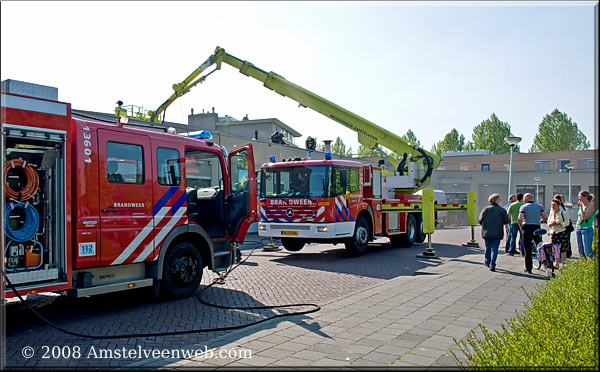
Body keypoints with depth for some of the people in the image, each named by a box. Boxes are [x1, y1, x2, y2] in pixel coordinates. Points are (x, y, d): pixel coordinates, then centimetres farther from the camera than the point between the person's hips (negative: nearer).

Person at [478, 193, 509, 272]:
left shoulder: (485, 209, -2)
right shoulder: (501, 210, -6)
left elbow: (480, 220, -2)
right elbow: (506, 221, -2)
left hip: (486, 233, 2)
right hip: (497, 233, -2)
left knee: (488, 248, 18)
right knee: (494, 249, 1)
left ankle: (487, 262, 31)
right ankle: (492, 266, -5)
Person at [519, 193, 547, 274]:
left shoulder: (523, 207, -5)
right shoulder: (540, 206, 6)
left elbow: (520, 219, -17)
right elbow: (545, 218, 3)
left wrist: (521, 227, -2)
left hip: (527, 228, -2)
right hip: (537, 228, 2)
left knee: (527, 249, 3)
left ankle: (528, 268, 6)